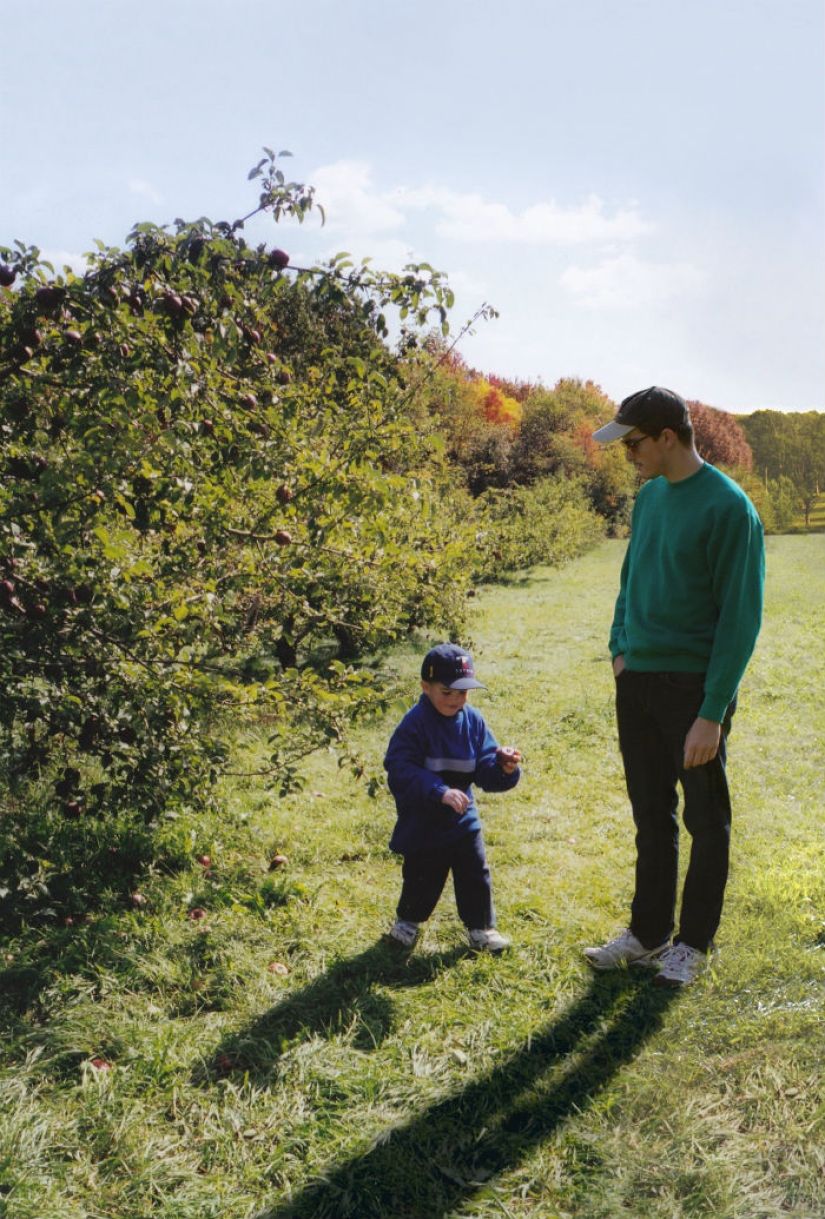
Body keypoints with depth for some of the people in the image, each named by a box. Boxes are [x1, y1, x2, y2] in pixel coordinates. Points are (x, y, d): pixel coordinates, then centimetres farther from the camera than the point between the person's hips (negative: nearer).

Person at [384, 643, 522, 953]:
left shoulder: (472, 720, -3)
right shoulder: (414, 723, -19)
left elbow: (485, 771, -2)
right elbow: (400, 772, -27)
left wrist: (504, 768, -25)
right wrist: (439, 791, -37)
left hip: (463, 820, 4)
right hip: (422, 823, -4)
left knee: (475, 874, 8)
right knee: (422, 879, 11)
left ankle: (481, 927, 29)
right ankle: (407, 920, 39)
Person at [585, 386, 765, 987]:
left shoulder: (729, 508, -14)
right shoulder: (648, 497, 9)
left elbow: (741, 617, -15)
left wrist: (712, 714, -17)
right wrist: (621, 649, 8)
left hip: (694, 688, -7)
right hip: (638, 681, 7)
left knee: (706, 822, 9)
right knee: (651, 818, 15)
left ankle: (694, 944, 23)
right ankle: (649, 934, 29)